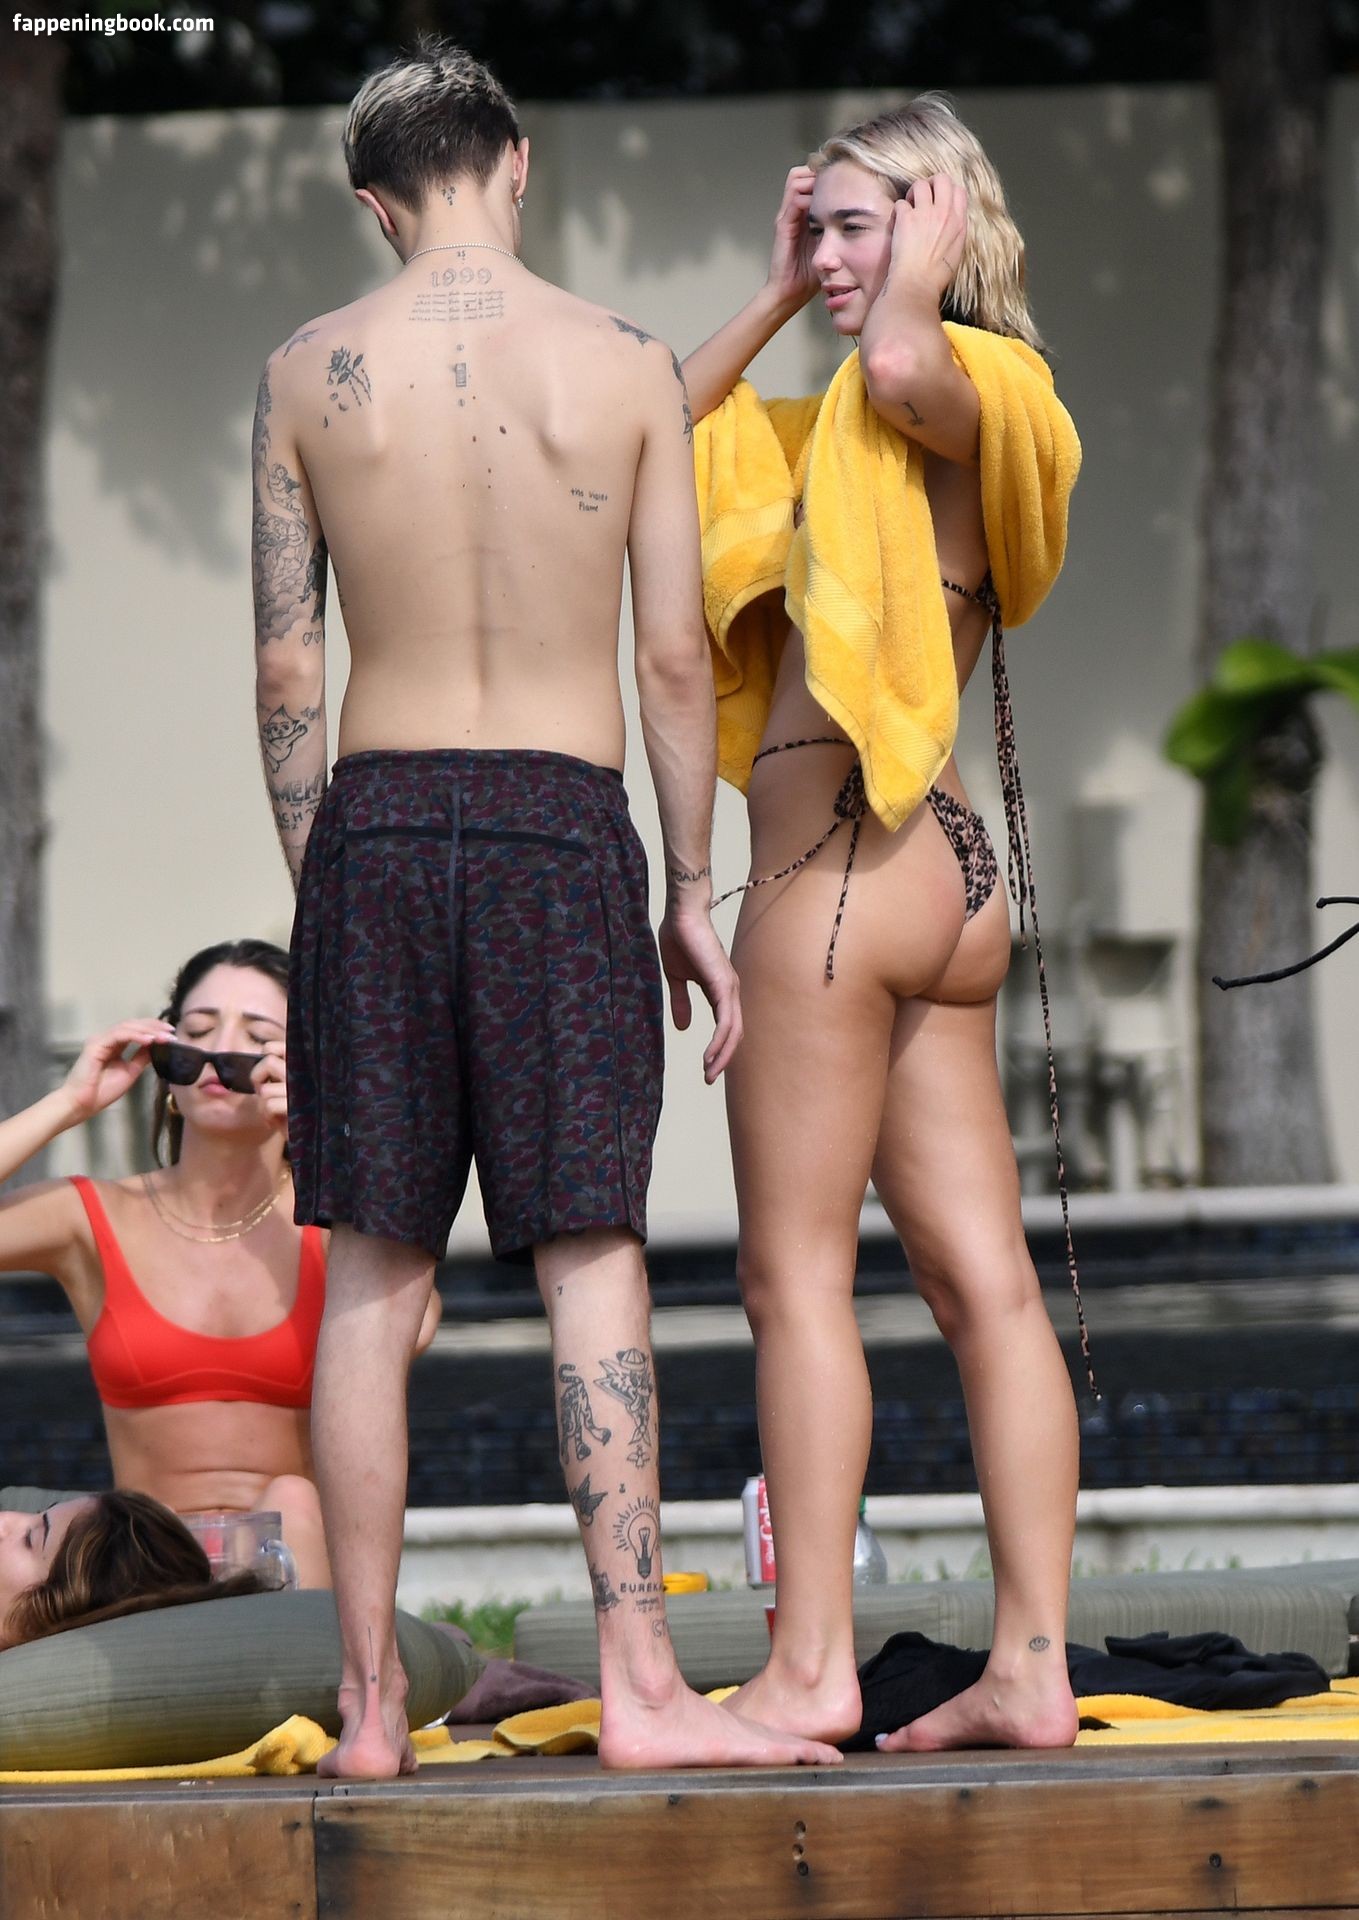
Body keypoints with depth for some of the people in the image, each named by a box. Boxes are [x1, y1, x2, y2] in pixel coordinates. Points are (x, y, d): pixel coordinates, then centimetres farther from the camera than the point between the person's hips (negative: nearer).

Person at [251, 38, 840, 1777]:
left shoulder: (309, 373, 2)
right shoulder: (626, 364, -1)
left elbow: (286, 674, 3)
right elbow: (675, 657, -1)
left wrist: (315, 888, 12)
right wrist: (692, 889, 7)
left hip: (374, 822, 2)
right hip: (561, 826, -2)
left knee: (373, 1276, 5)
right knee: (592, 1260, -1)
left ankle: (369, 1703, 7)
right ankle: (639, 1685, -7)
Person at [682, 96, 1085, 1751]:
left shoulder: (970, 392, -5)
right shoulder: (847, 431, 22)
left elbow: (902, 364, -29)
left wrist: (927, 254, -9)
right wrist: (777, 292, 21)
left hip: (850, 861, -9)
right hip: (935, 875, 9)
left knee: (796, 1269, -7)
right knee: (983, 1282, 3)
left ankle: (809, 1664, -7)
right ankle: (1032, 1666, 2)